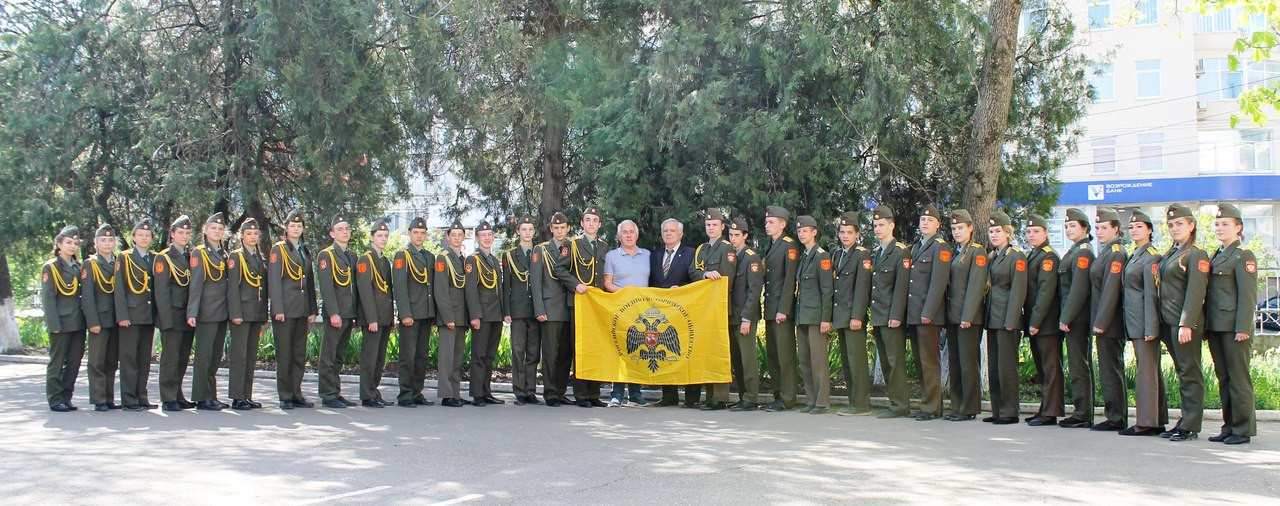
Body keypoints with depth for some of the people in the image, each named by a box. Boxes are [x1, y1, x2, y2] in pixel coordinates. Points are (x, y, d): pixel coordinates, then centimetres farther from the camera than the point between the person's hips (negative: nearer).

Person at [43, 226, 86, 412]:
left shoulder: (78, 267, 16)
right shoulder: (51, 267, -3)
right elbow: (47, 297, -9)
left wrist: (85, 319, 8)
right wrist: (54, 324, -15)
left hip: (78, 323, 6)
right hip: (61, 323, -6)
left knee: (74, 362, 7)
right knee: (57, 362, 0)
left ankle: (66, 398, 15)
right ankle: (55, 400, 5)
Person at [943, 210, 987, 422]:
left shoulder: (977, 252, -6)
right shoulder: (953, 253, 18)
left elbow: (976, 286, -13)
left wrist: (967, 316, -18)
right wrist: (948, 315, 12)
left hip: (969, 317, -8)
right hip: (952, 316, 8)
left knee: (968, 363, -5)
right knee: (954, 362, 9)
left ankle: (970, 408, 0)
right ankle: (957, 406, 15)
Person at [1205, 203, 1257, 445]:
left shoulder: (1243, 256, -6)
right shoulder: (1216, 256, 17)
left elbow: (1247, 295, -13)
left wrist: (1243, 327, -19)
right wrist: (1206, 325, 14)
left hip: (1233, 326, -8)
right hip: (1215, 325, 8)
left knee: (1238, 377, -3)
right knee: (1223, 378, 10)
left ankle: (1243, 429, 2)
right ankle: (1229, 426, 16)